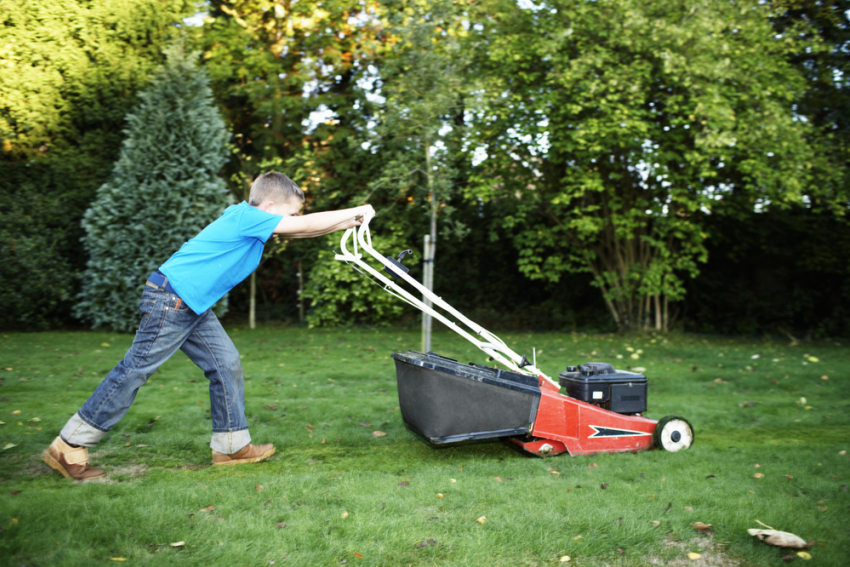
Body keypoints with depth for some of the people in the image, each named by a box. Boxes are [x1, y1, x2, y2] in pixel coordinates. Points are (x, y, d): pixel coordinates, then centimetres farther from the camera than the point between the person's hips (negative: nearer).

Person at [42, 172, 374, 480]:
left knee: (226, 364, 7)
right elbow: (304, 226, -18)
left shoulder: (245, 219, 10)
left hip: (194, 306, 10)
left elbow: (299, 232, 17)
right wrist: (355, 212, -8)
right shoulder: (247, 217, -16)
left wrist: (349, 223, 11)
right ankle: (68, 448, 8)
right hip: (171, 301, -10)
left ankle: (231, 446, 15)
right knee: (134, 371, -3)